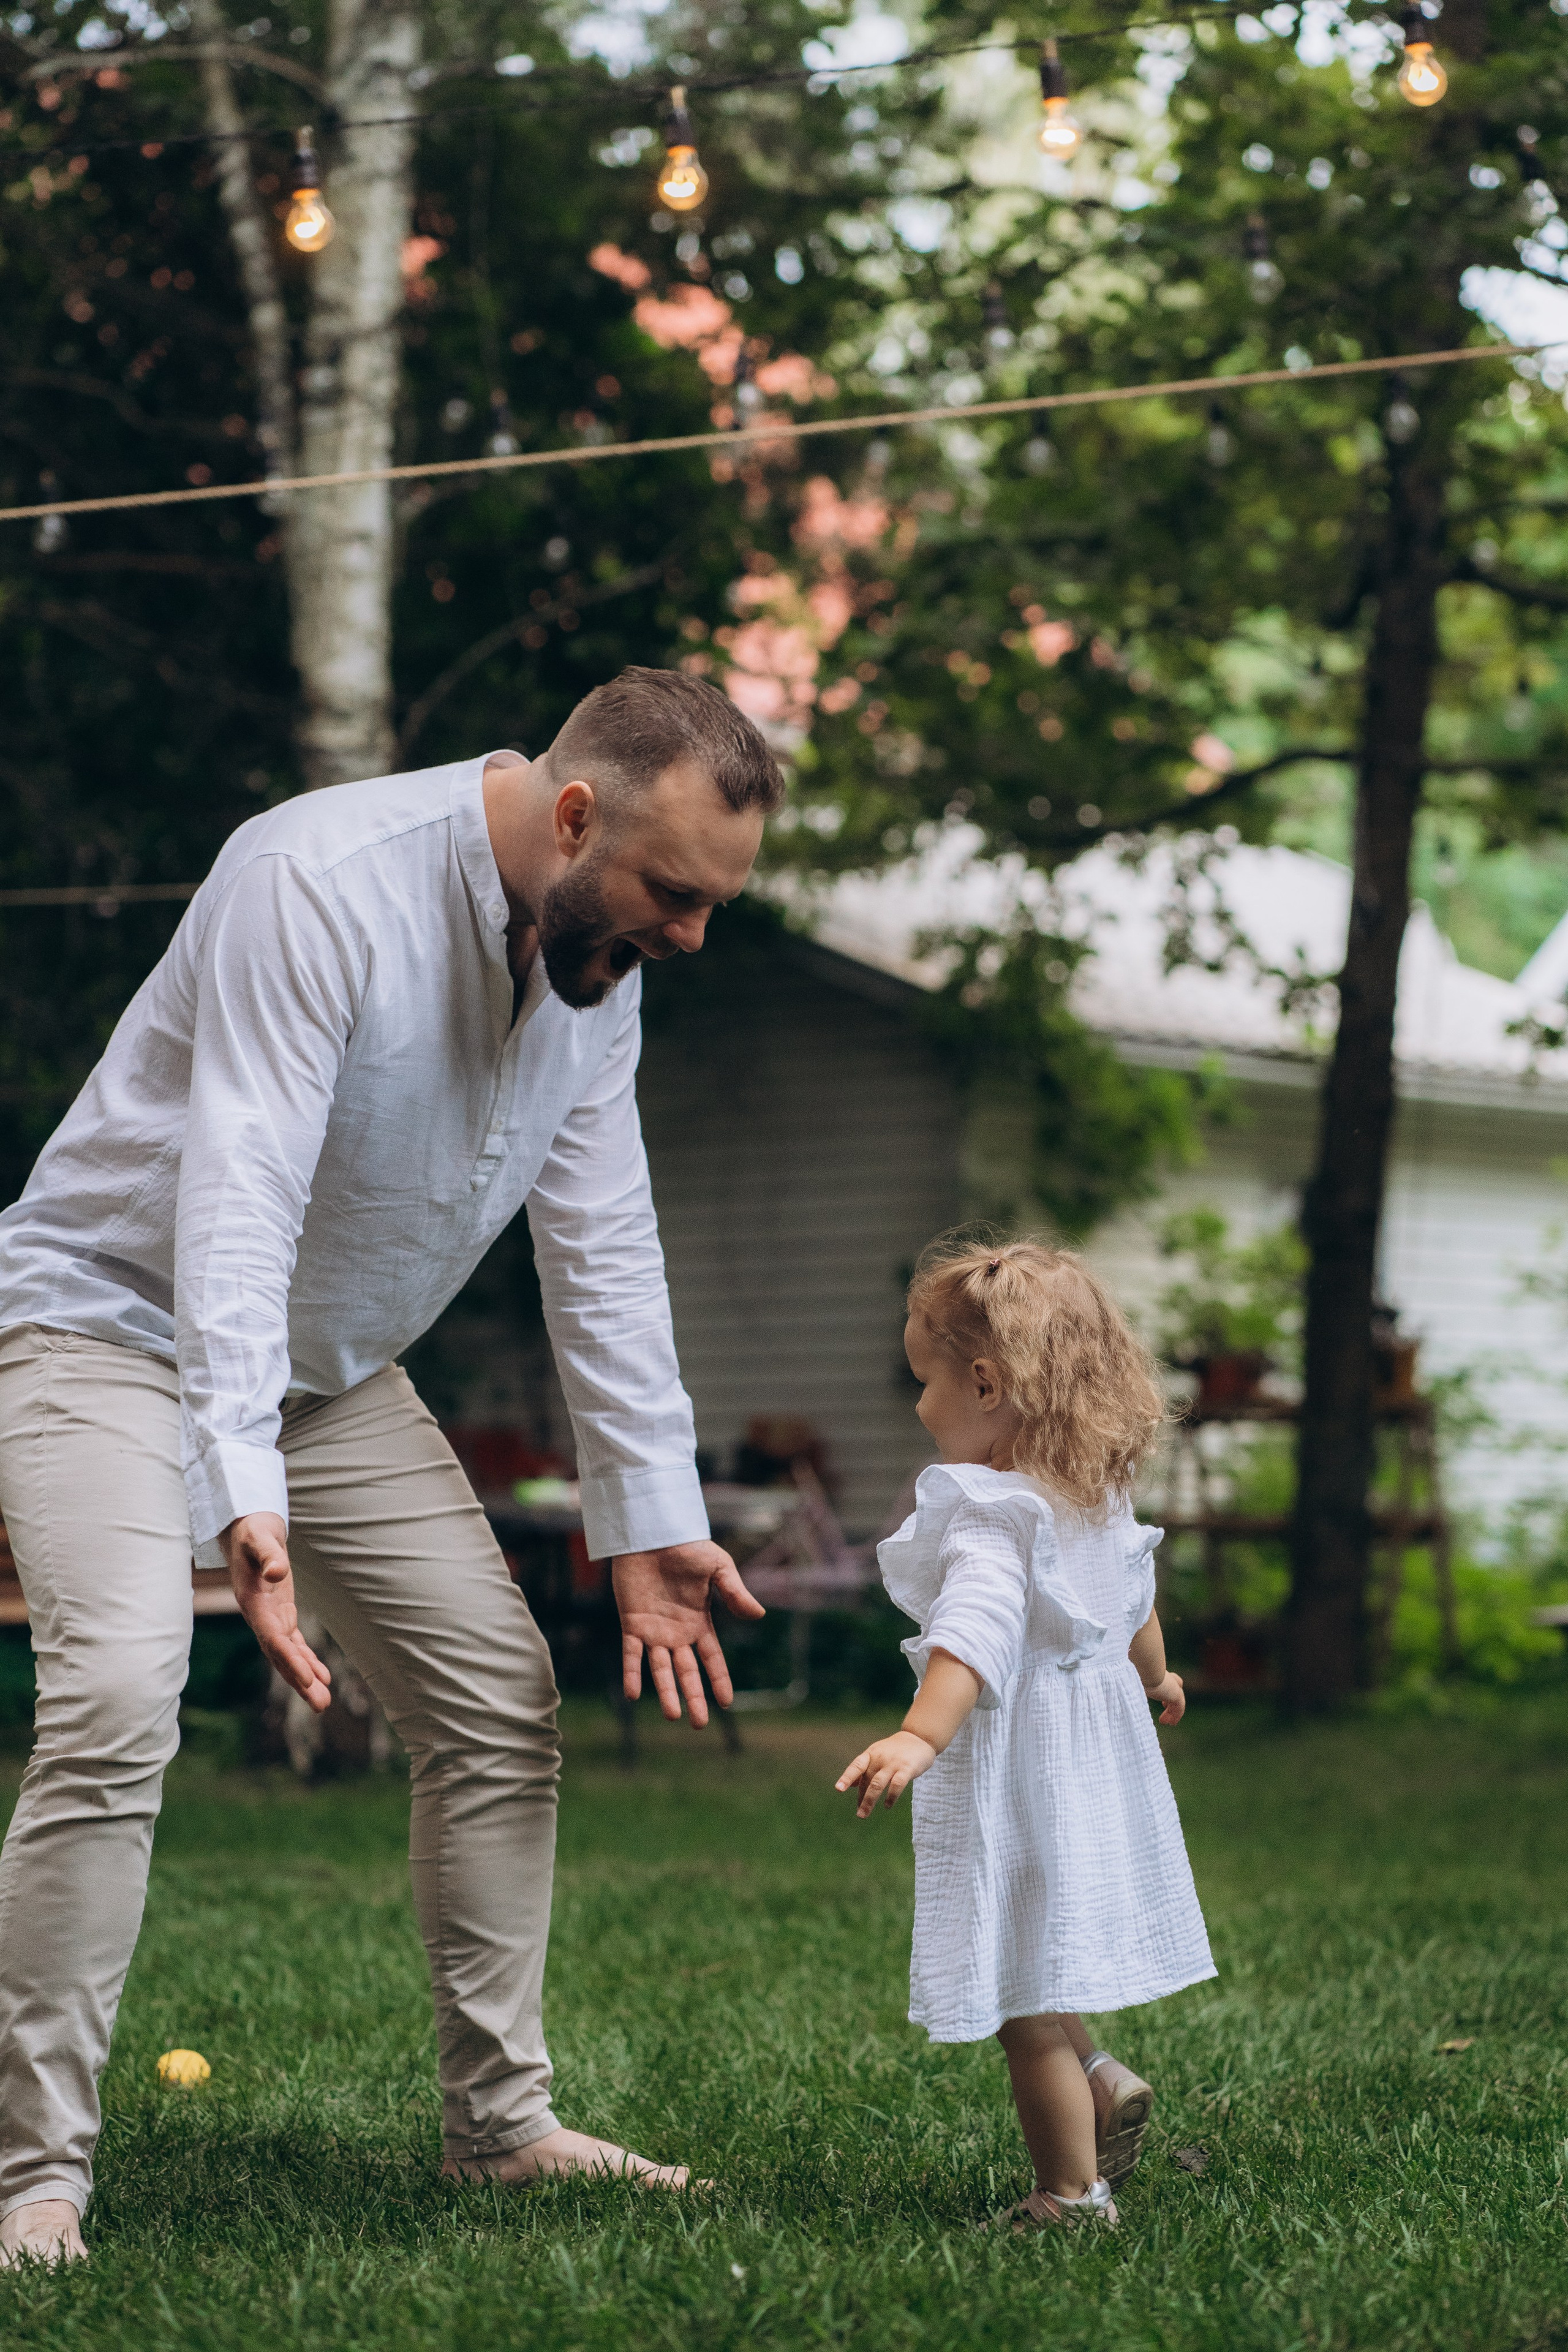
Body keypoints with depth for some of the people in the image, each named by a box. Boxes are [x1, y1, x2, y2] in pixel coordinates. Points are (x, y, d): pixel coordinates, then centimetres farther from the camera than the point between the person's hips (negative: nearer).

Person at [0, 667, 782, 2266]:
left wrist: (650, 1518, -1)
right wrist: (246, 1497, -47)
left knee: (498, 1698, 4)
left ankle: (501, 2123, 16)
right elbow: (237, 1202, -37)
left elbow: (601, 1250, 3)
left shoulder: (599, 956, -4)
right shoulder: (321, 885, -29)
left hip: (333, 1375, 8)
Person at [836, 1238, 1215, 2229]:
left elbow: (978, 1627, -39)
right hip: (1096, 1747, 10)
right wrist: (1153, 1674, 46)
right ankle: (1100, 2083, 27)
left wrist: (919, 1738, -51)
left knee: (1026, 2002, 0)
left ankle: (1075, 2194, 6)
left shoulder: (991, 1516, -23)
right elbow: (1136, 1589, 26)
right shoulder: (1097, 1497, 7)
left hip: (1018, 1769, -9)